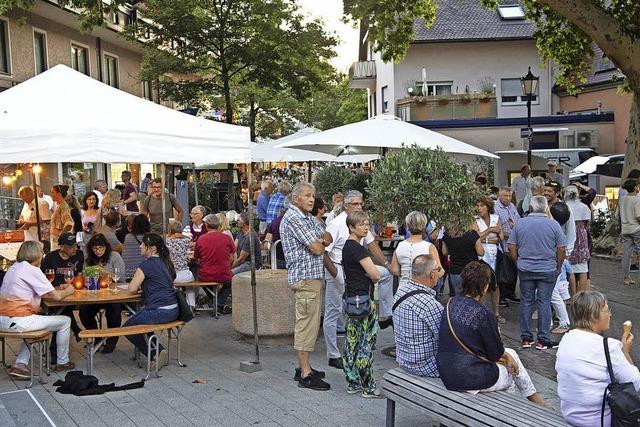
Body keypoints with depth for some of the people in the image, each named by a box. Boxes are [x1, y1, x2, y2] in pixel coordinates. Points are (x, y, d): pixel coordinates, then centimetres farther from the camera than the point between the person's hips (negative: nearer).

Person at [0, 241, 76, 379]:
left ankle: (20, 364, 21)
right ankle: (62, 362, 21)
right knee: (65, 321, 6)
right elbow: (56, 296, -10)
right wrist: (67, 291, 10)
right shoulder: (32, 270, -11)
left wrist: (58, 289, 18)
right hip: (17, 322, -9)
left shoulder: (13, 268, 16)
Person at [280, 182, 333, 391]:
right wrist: (321, 242, 4)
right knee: (307, 323, -9)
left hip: (314, 276, 10)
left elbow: (327, 238, 13)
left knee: (308, 322, 14)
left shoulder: (308, 217, 18)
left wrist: (320, 241, -8)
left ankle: (303, 367, 22)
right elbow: (317, 249, -17)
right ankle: (306, 375, -6)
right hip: (305, 277, -10)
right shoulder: (293, 218, -14)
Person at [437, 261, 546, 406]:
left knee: (510, 354, 27)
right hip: (469, 379, -7)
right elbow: (496, 354, -11)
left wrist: (506, 354, 15)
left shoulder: (452, 303, 1)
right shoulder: (483, 314, -22)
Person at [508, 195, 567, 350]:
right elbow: (562, 250, -6)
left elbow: (512, 247, 0)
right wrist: (558, 267, 7)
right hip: (547, 270, -2)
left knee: (526, 302, 10)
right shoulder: (554, 224, -7)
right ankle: (543, 340, 7)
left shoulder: (520, 223, -2)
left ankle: (526, 338, 15)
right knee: (544, 303, 4)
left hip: (525, 269, 2)